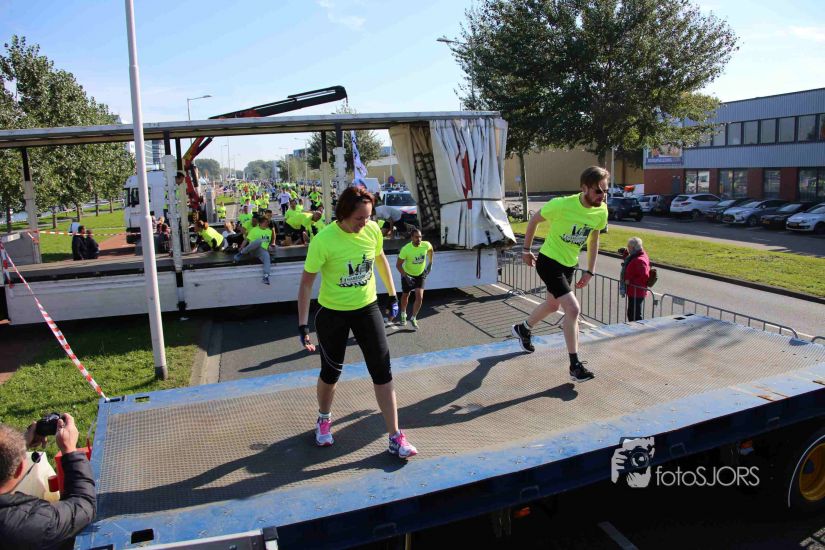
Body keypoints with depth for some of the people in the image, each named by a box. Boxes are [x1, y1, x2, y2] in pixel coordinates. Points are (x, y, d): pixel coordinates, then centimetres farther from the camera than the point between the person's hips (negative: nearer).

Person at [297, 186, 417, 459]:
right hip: (332, 313, -3)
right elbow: (306, 282, -15)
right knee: (331, 372, 13)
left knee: (382, 371, 0)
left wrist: (392, 295, 14)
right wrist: (303, 325, -17)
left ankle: (395, 438, 10)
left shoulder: (373, 230, -11)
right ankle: (324, 418, 44)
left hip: (367, 308, 3)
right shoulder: (323, 240, -23)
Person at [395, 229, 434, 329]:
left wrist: (430, 264, 5)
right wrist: (406, 276, -31)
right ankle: (403, 315, 41)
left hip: (420, 274, 2)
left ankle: (413, 318, 10)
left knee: (420, 297, -9)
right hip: (407, 274, -2)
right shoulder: (406, 249, -30)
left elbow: (430, 249, 6)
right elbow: (398, 265, -22)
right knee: (405, 296, 15)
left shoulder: (426, 245, -21)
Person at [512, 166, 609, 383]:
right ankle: (575, 365, -5)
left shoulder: (602, 211, -9)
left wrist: (590, 271, 7)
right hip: (549, 261, -7)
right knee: (573, 309, -16)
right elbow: (534, 220, -9)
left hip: (569, 265, 7)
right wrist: (526, 250, -1)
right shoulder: (562, 205, -26)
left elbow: (593, 239, 8)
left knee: (553, 305, 25)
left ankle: (523, 329, 53)